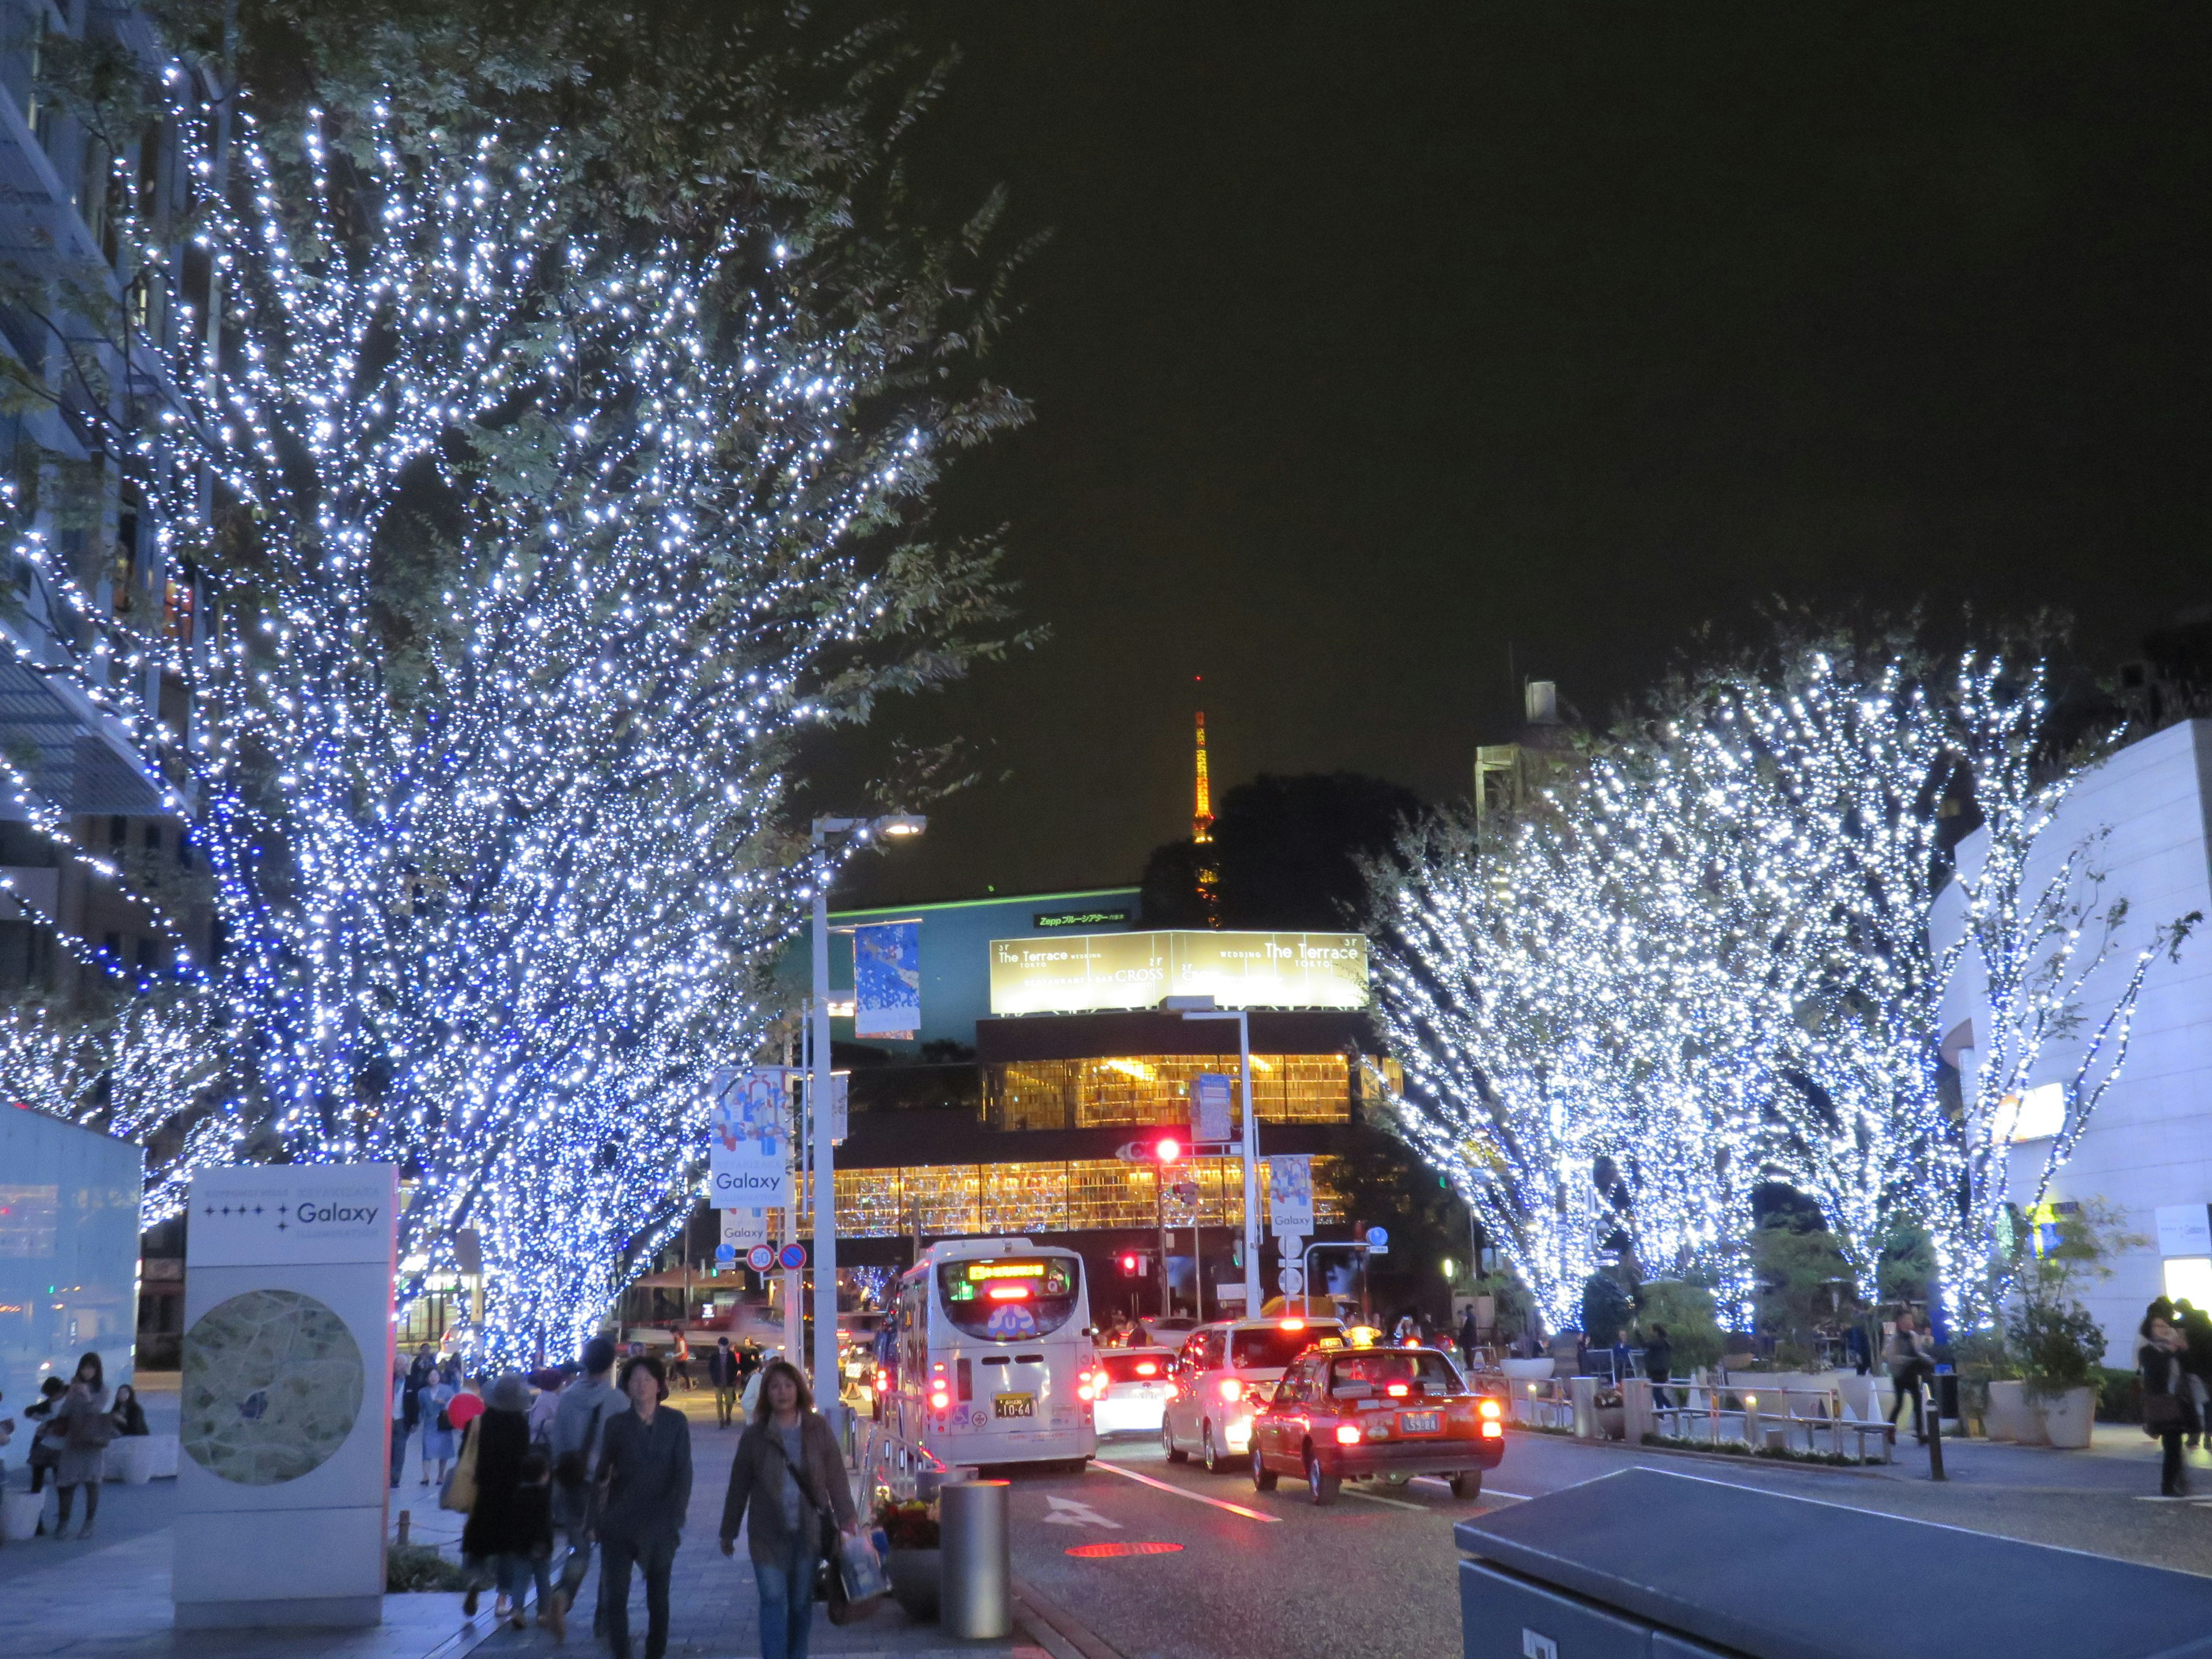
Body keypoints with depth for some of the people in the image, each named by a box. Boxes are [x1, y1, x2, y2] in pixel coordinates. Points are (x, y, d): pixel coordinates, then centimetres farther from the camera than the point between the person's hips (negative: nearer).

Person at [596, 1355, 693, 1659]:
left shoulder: (675, 1422, 1)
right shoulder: (616, 1424, 3)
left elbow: (683, 1472, -3)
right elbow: (601, 1470, 3)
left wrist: (675, 1517, -10)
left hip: (660, 1527, 0)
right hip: (619, 1525, 0)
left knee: (658, 1599, 7)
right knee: (616, 1597, -5)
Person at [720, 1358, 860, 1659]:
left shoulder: (819, 1430, 2)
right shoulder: (755, 1436, 0)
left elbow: (836, 1478, 1)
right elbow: (739, 1487, 5)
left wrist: (847, 1517, -8)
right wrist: (729, 1533, 7)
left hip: (808, 1532, 1)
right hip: (769, 1534, -1)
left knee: (801, 1604, 11)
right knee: (773, 1603, -7)